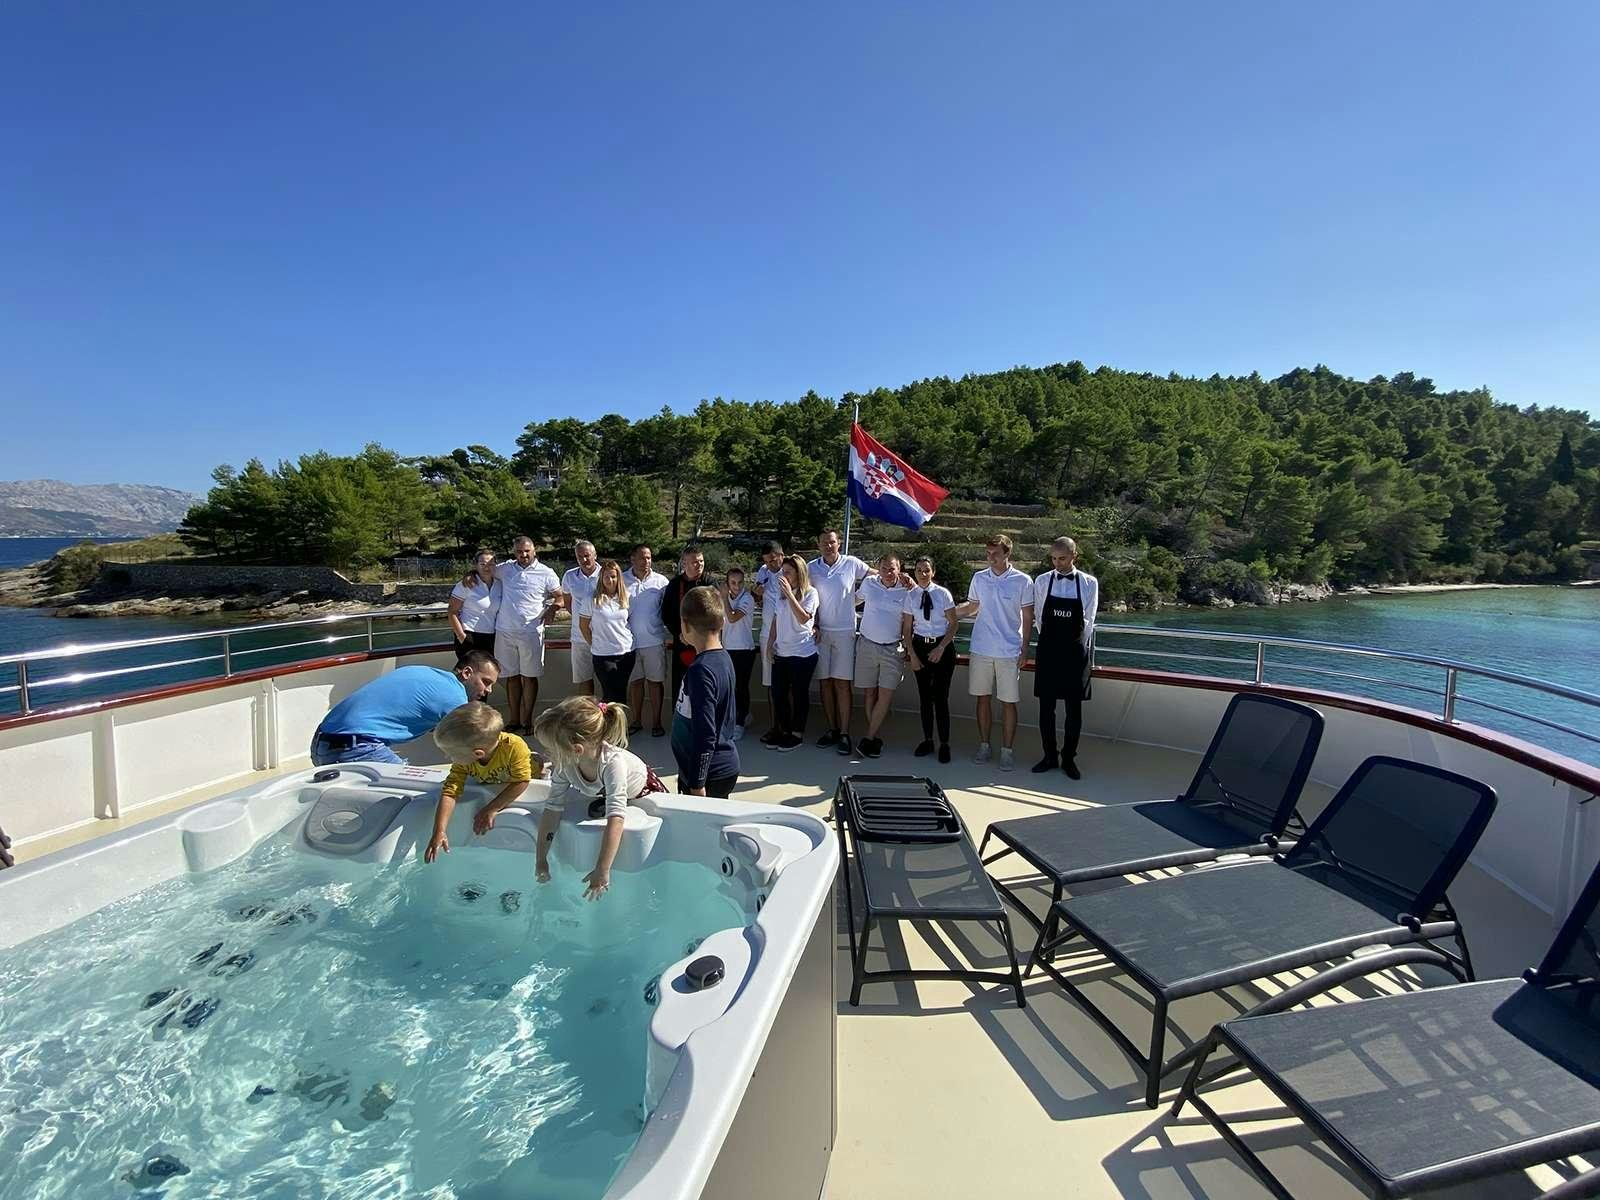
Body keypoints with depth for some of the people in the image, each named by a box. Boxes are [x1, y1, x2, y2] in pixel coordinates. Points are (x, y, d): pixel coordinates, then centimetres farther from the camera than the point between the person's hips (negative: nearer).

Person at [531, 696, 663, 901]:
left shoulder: (613, 762, -48)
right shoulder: (564, 765, -32)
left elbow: (616, 818, -52)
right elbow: (552, 808, -22)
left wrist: (602, 871, -53)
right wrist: (541, 858, -21)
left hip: (644, 791, -4)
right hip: (599, 794, 4)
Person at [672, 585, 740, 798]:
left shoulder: (701, 670, -24)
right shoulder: (723, 657, 3)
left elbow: (705, 735, -24)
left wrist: (697, 784, -18)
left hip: (710, 772, -9)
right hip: (725, 765, 9)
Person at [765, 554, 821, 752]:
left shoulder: (810, 593, -8)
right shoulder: (781, 593, 8)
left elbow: (803, 618, -21)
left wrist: (790, 594, -25)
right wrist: (770, 644, 9)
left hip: (803, 654, -6)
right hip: (781, 653, 6)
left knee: (799, 694, 5)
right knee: (778, 693, 10)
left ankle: (797, 734, 19)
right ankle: (783, 731, 25)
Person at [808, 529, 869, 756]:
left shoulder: (852, 563, 0)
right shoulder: (812, 567, 5)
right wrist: (814, 626, 1)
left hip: (845, 632, -2)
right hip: (821, 632, 2)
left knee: (842, 684, -4)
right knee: (826, 683, 6)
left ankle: (844, 733, 0)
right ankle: (832, 729, 17)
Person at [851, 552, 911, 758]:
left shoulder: (905, 591, -2)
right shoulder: (869, 583, 1)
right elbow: (856, 599, 20)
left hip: (892, 649, -1)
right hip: (867, 645, 1)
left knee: (886, 696, -6)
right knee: (869, 693, 5)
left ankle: (868, 738, 3)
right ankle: (874, 737, 16)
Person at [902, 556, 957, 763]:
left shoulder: (943, 593, -6)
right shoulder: (910, 596, 1)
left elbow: (953, 624, -3)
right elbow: (907, 628, 5)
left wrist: (941, 648, -11)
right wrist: (912, 654, -2)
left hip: (943, 647, -2)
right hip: (920, 646, 2)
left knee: (941, 697, -2)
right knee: (924, 696, 9)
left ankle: (944, 744, 9)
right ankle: (927, 740, 21)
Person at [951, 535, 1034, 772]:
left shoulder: (1022, 581, -5)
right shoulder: (979, 578, 4)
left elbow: (1027, 618, -1)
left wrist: (1024, 649, -4)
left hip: (1009, 652, -3)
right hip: (981, 650, 3)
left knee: (1008, 702, 3)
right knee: (983, 698, 10)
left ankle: (1007, 750, 14)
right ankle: (985, 745, 22)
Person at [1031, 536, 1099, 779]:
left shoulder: (1089, 583, -2)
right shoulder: (1042, 581, 1)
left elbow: (1088, 620, 1)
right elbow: (1038, 618, 6)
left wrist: (1078, 645, 4)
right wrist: (1049, 642, 6)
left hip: (1075, 651, -1)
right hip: (1048, 650, 1)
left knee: (1074, 708, 5)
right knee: (1046, 706, 6)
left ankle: (1069, 758, 19)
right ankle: (1050, 756, 20)